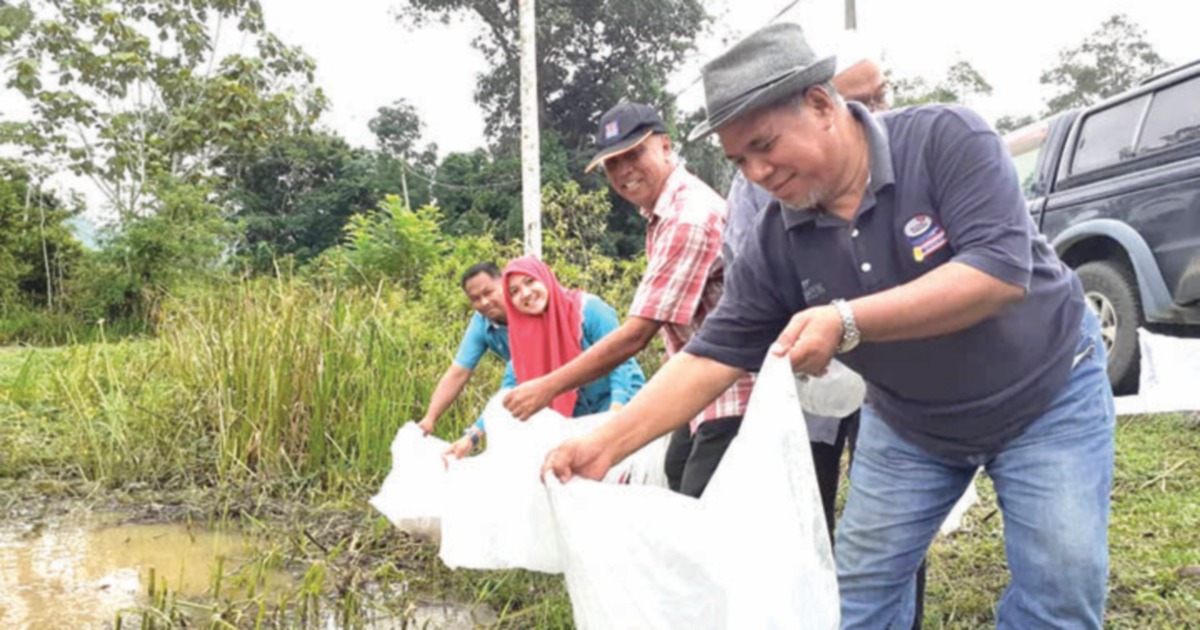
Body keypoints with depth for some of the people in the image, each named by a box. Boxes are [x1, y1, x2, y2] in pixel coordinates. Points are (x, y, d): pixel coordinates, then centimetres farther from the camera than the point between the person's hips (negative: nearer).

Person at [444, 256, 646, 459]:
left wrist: (615, 412, -38)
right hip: (577, 414, 5)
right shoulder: (523, 331, -4)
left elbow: (621, 363, -22)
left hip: (622, 399, -5)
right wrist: (473, 435, -12)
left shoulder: (588, 309, -18)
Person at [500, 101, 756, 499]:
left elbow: (636, 335, -26)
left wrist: (548, 387, -21)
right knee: (678, 497, 19)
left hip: (731, 397, -10)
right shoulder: (664, 212, 9)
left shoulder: (689, 218, -23)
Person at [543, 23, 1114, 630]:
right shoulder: (774, 243, -16)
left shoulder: (946, 139, -26)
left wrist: (848, 322, -42)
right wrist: (605, 443, -25)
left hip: (1046, 390, -3)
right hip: (910, 422, 3)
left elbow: (1002, 272, -35)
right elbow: (710, 358, -15)